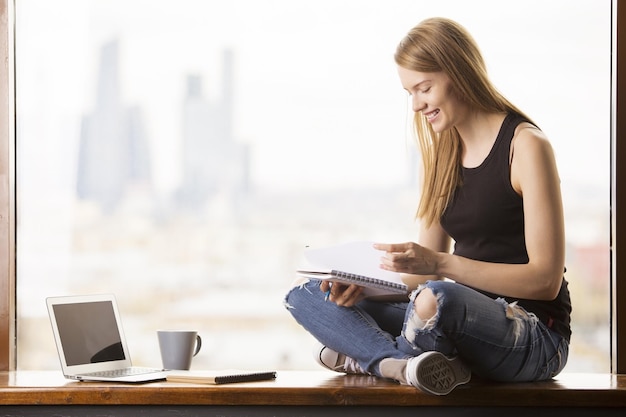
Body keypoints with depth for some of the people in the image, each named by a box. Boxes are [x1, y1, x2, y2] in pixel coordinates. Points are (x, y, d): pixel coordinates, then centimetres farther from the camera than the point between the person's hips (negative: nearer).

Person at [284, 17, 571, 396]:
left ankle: (366, 355, -11)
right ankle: (412, 363, -26)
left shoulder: (526, 145, -10)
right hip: (464, 320, 8)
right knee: (305, 296, -3)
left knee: (436, 298, -41)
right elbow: (428, 270, 13)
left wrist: (440, 264, -23)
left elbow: (546, 279, -15)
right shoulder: (441, 152, 13)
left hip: (535, 338, -7)